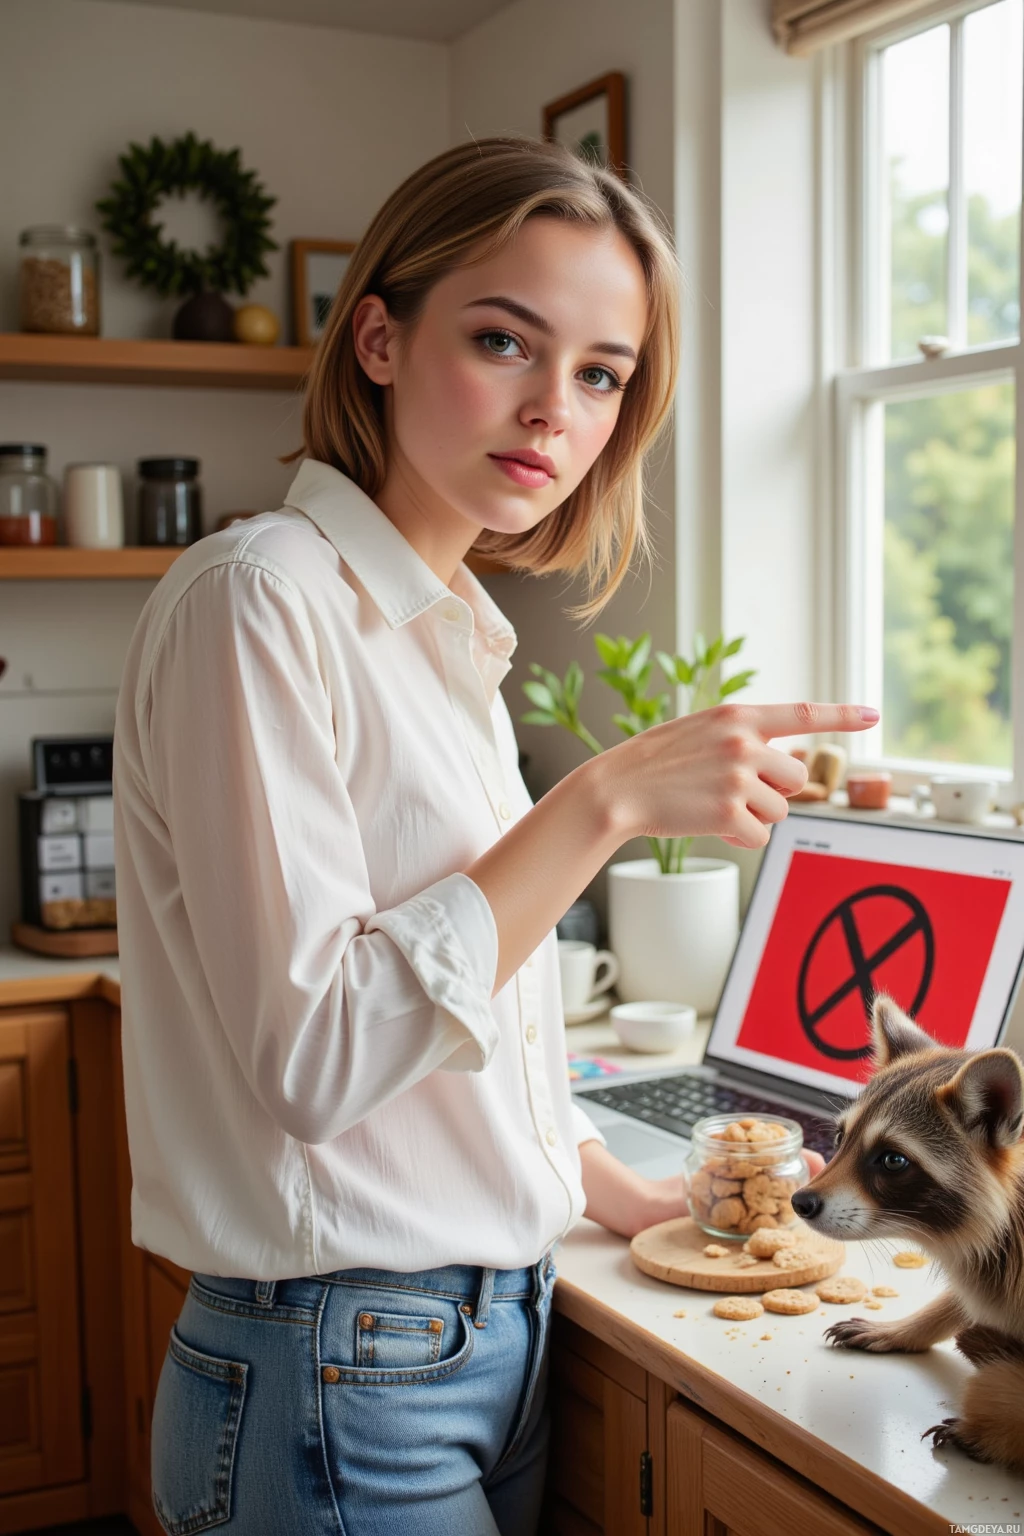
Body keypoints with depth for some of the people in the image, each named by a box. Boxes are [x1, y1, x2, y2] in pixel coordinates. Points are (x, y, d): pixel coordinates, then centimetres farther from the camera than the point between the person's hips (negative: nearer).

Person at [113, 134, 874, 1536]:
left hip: (498, 1337, 8)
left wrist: (616, 1194, 12)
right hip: (341, 1381, -8)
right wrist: (606, 801, -24)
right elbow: (314, 1054, -23)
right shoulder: (257, 598, -16)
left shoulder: (452, 629, 9)